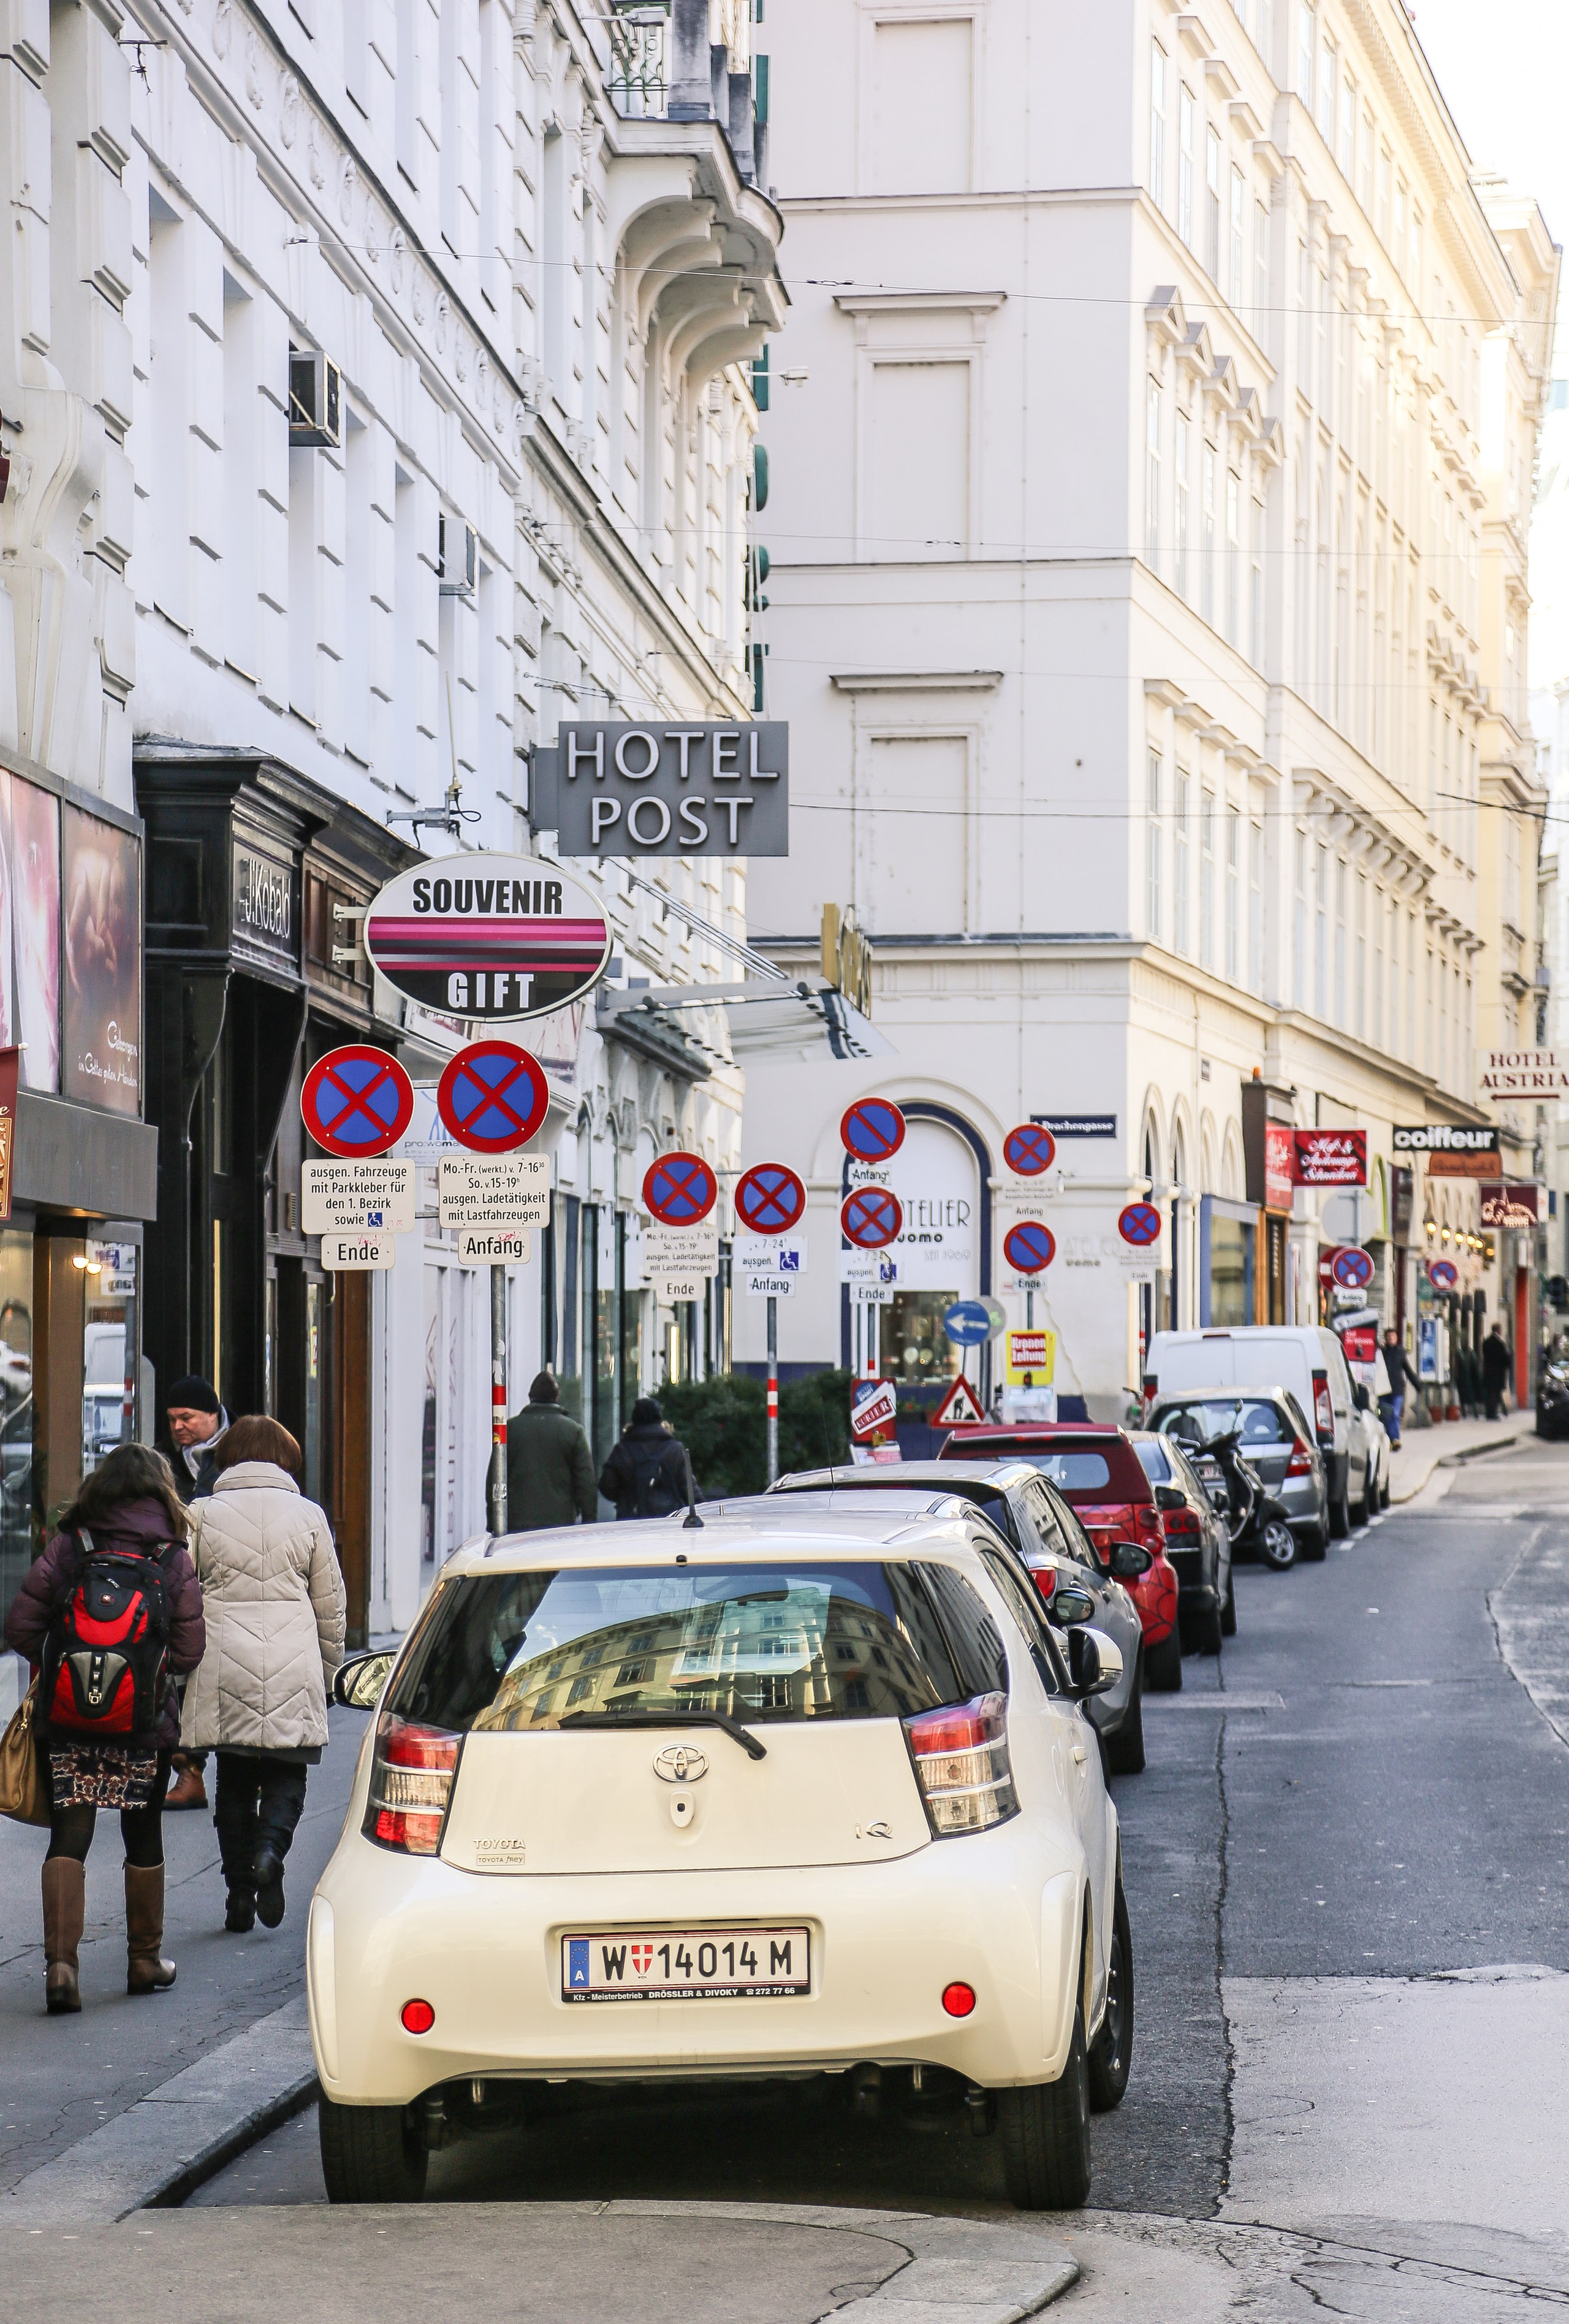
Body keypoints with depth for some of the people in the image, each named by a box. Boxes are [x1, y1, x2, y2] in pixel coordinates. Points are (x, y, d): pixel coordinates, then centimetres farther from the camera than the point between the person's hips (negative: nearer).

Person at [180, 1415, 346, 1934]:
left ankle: (240, 1891, 7)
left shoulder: (202, 1515, 2)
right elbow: (331, 1604, 8)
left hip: (223, 1665, 0)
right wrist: (328, 1671, 20)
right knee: (286, 1774, 10)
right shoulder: (308, 1515, 3)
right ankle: (270, 1849, -18)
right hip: (293, 1668, 0)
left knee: (233, 1779, 11)